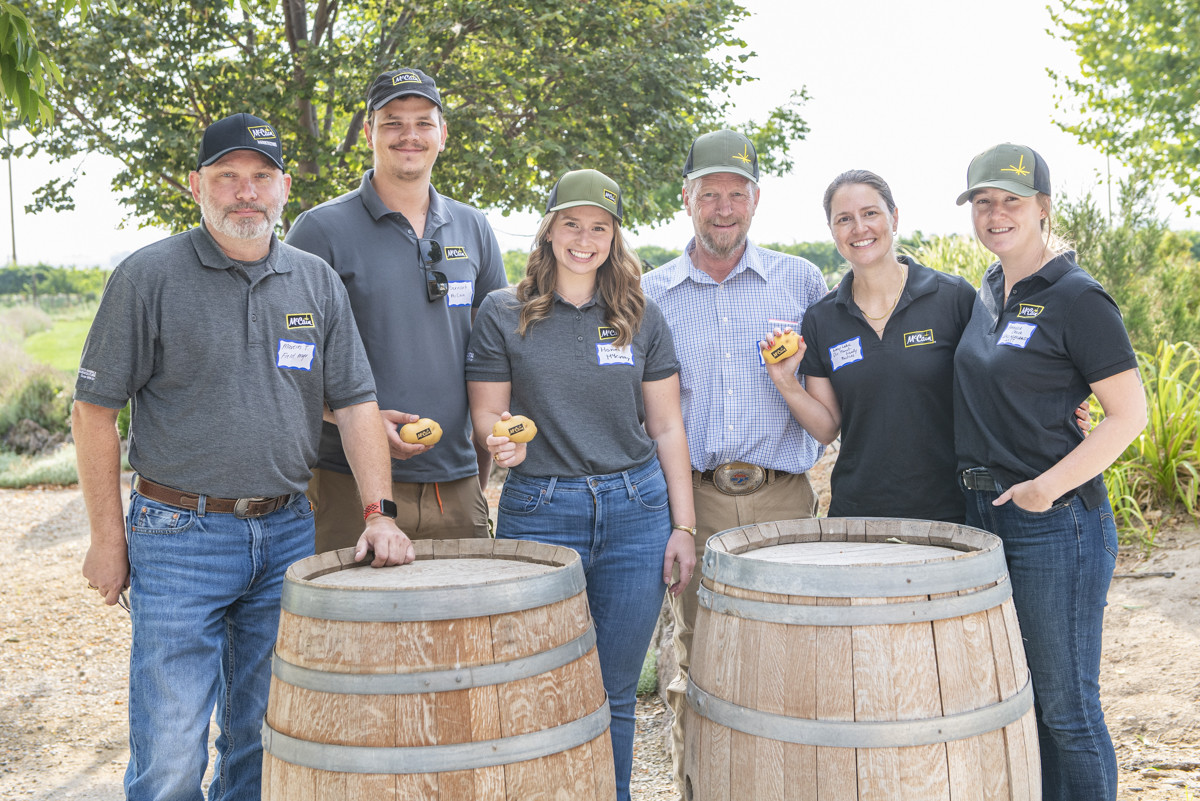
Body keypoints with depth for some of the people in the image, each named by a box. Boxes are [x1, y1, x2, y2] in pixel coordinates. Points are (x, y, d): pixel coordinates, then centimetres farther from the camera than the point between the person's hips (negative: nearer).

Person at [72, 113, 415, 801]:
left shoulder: (318, 283, 7)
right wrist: (109, 536, -5)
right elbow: (95, 408, -3)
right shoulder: (149, 276, -4)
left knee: (265, 744, 15)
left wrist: (380, 511, -5)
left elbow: (355, 402, 6)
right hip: (179, 536, -4)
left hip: (286, 532, 4)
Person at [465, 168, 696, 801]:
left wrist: (683, 527, 3)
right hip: (538, 515, -1)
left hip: (637, 511, 2)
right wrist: (501, 440, -19)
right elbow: (485, 416, 4)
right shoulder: (503, 314, 3)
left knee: (614, 694, 8)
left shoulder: (641, 318, 8)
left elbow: (666, 428, 9)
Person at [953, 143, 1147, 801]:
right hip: (985, 512, 8)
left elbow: (1130, 414, -14)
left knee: (1065, 706, 2)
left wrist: (1050, 485, -20)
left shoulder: (1077, 298, -12)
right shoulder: (989, 290, 10)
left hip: (1055, 523, -8)